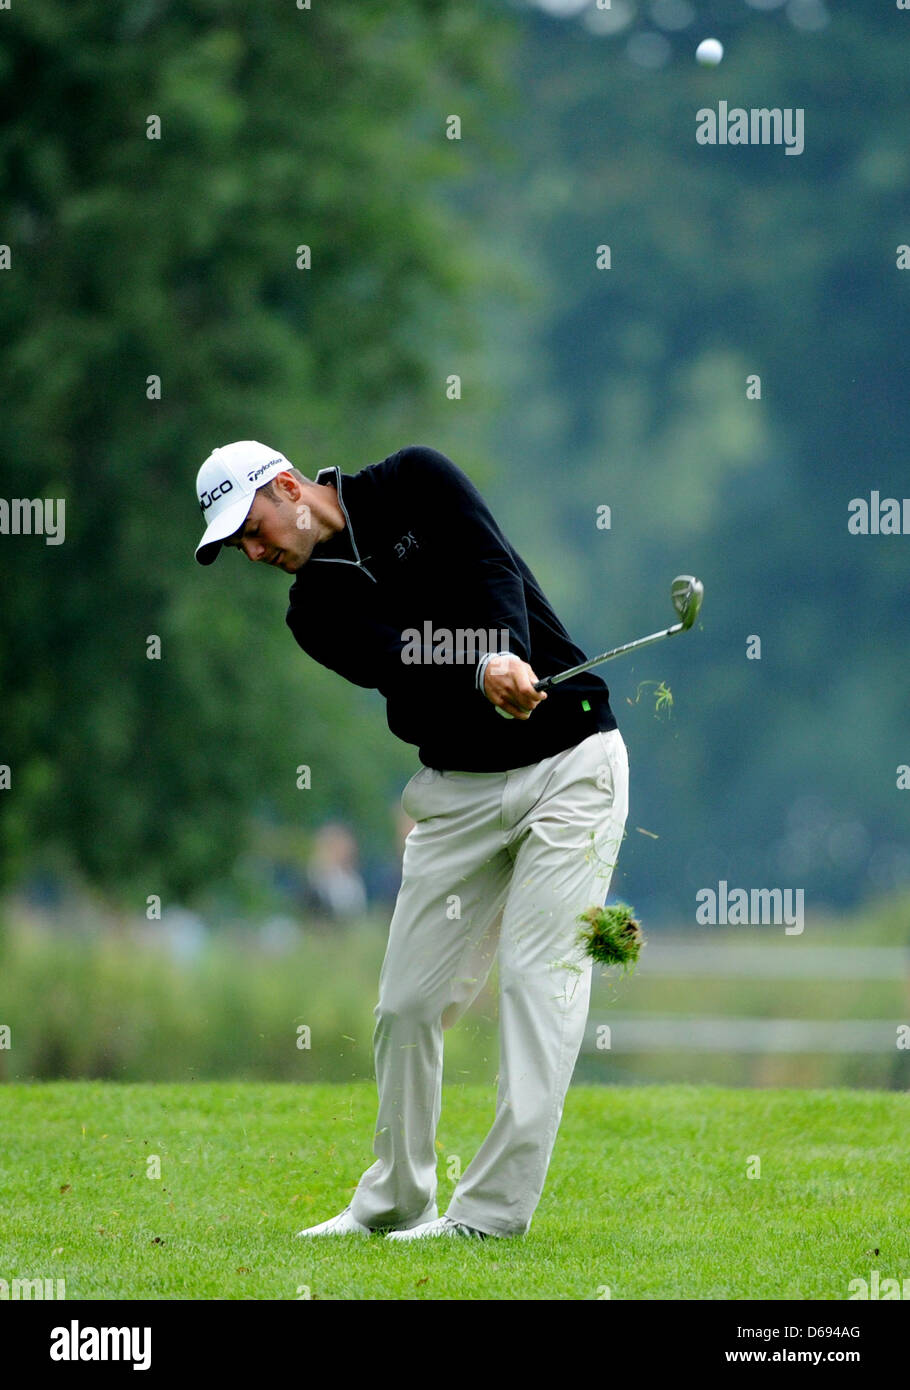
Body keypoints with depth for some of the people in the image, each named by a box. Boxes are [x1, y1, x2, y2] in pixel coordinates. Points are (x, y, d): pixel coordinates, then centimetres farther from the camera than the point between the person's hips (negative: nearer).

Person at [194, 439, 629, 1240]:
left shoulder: (414, 481, -3)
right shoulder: (316, 612, 3)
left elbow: (489, 565, -16)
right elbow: (397, 663, -15)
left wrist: (505, 651, -36)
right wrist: (483, 677, -35)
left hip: (568, 761, -5)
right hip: (459, 790, 5)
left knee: (537, 974, -12)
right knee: (409, 1000, 3)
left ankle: (495, 1210, -14)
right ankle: (395, 1201, 18)